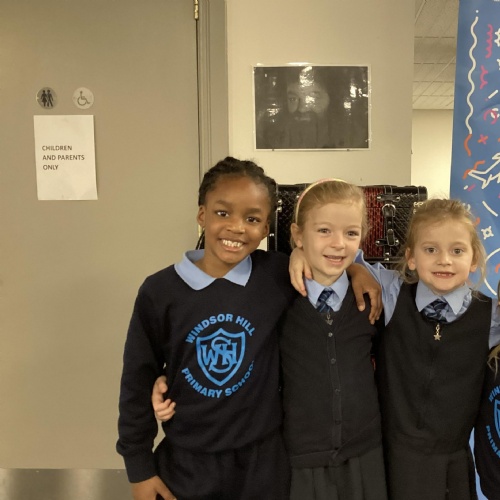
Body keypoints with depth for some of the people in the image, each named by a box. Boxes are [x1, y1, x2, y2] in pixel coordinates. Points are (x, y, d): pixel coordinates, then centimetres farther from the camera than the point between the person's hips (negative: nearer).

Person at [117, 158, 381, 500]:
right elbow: (138, 381, -4)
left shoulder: (279, 275, -12)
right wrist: (140, 467, 1)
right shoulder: (160, 291, -12)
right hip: (185, 464, 0)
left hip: (261, 462, 1)